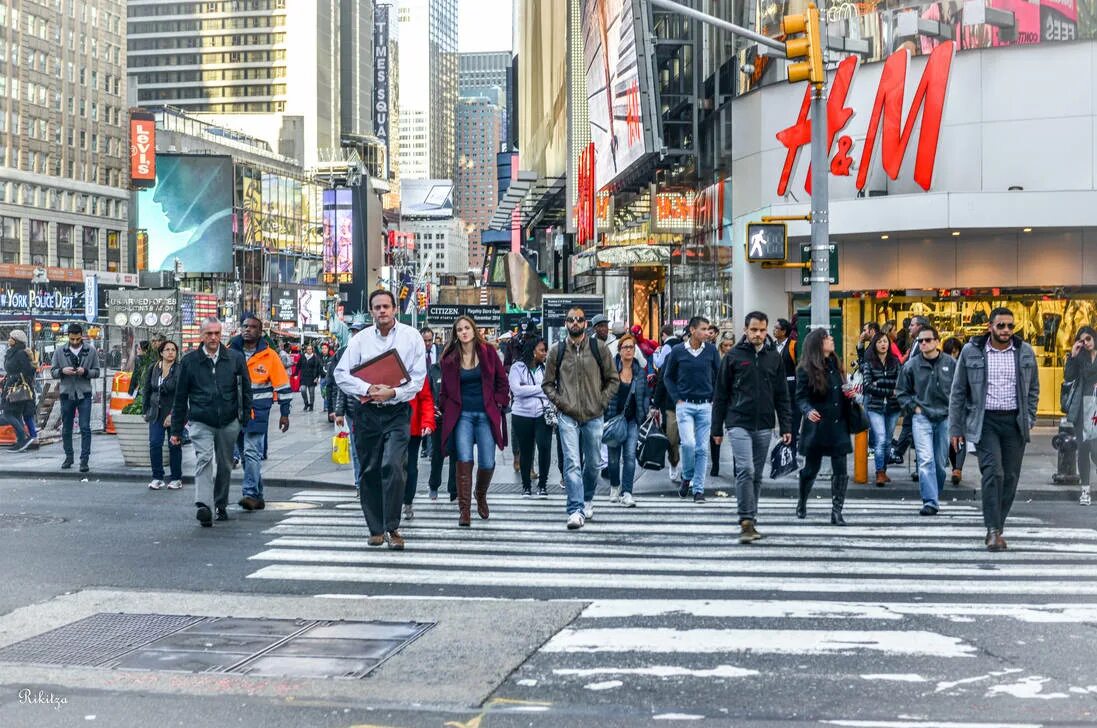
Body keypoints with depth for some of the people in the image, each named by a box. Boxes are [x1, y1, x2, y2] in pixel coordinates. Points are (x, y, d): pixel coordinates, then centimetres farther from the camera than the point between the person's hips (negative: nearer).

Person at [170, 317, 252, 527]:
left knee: (224, 466, 11)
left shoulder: (235, 358, 4)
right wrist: (176, 429, 6)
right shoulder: (189, 361, 2)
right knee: (204, 459, -20)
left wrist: (246, 419, 4)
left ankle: (221, 505, 28)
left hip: (228, 423, 2)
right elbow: (180, 397, 7)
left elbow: (246, 390, 10)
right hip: (201, 422, -2)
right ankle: (203, 505, -30)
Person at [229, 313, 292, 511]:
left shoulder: (269, 356, -2)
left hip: (258, 412, -4)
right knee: (245, 453, 10)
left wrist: (284, 413, 1)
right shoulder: (230, 352, 7)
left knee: (252, 452, -15)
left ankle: (251, 494, -17)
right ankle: (257, 496, 20)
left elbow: (283, 385, 2)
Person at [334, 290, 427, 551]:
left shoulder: (411, 337, 2)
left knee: (393, 466, -17)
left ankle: (392, 528, -9)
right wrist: (367, 389, -14)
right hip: (367, 412, 2)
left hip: (397, 412, -2)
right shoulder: (360, 339, 6)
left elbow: (418, 377, -2)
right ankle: (376, 529, 16)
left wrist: (393, 392, -15)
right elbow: (341, 374, 1)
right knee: (369, 471, 6)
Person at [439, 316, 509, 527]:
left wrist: (498, 404, 0)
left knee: (487, 463, -2)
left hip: (486, 414, 0)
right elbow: (445, 390, 13)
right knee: (464, 461, -11)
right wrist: (447, 410, 4)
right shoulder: (450, 359, 6)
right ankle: (464, 510, -7)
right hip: (462, 416, 0)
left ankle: (481, 495, 29)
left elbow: (502, 381, 8)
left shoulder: (488, 352, 4)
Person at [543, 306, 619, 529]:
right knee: (572, 463, -12)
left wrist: (601, 402, -2)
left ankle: (587, 500, 36)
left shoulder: (599, 348, 3)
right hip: (568, 417, -1)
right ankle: (576, 511, -14)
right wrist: (560, 402, -3)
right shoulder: (557, 351, 4)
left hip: (593, 416, 1)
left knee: (592, 463, 13)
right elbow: (547, 383, 12)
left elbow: (613, 379, 8)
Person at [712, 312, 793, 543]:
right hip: (739, 424, -3)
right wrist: (717, 428, 1)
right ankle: (747, 521, -16)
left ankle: (751, 522, 18)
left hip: (764, 426, 3)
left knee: (757, 475, 9)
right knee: (745, 470, -16)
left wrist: (786, 427, 5)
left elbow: (782, 396, 11)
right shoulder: (733, 356, 0)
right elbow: (721, 394, 3)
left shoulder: (774, 357, 8)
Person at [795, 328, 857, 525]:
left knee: (840, 470, -3)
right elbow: (801, 398, -10)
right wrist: (808, 411, -29)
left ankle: (836, 512, 2)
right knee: (811, 468, 9)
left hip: (838, 426, 4)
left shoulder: (835, 365, 10)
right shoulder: (805, 370, -7)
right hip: (817, 426, -4)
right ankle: (802, 502, 33)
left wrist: (849, 394, 0)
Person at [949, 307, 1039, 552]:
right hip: (985, 421, -3)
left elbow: (1033, 388, 16)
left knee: (1010, 477, 4)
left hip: (1015, 422, 3)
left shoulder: (1025, 352, 6)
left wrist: (1029, 420, 7)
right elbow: (958, 392, 4)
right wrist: (955, 428, 2)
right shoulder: (971, 352, 0)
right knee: (993, 472, -16)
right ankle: (993, 531, -14)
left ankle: (997, 527, 16)